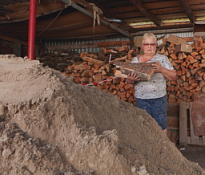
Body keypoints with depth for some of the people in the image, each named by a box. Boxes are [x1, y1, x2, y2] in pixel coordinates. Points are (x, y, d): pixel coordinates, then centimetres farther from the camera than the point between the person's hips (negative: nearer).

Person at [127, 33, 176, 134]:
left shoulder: (162, 59, 1)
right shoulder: (135, 61, 7)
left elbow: (172, 76, -2)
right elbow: (128, 80, 8)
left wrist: (161, 69, -20)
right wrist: (131, 79, -17)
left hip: (159, 98, -2)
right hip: (141, 99, 2)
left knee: (160, 124, 3)